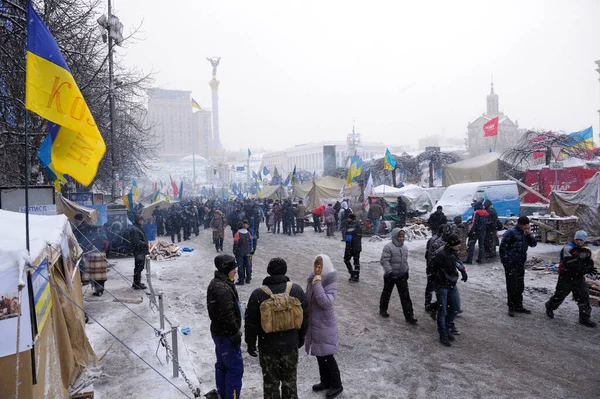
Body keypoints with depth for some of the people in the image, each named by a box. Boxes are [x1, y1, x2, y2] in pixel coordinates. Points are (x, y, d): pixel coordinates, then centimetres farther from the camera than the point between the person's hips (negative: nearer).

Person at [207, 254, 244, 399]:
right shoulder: (223, 289, -28)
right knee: (235, 369, -1)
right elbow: (228, 316, -27)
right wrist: (236, 334, -17)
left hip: (218, 331, 11)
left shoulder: (215, 283, 6)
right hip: (226, 335, -11)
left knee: (222, 365, 21)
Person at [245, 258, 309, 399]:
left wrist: (250, 343, 5)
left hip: (267, 347, -2)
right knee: (290, 380, 18)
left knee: (270, 382, 14)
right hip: (290, 345, 2)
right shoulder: (297, 290, -8)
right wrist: (301, 337, 15)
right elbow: (305, 317, 1)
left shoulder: (258, 294, -14)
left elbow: (251, 323, -8)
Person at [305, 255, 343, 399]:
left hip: (325, 325, -7)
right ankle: (325, 382, 35)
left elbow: (326, 303, -35)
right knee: (320, 355, 18)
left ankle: (336, 385, 21)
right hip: (313, 324, 7)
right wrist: (306, 320, 17)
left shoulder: (331, 284, -19)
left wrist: (317, 284, -32)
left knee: (327, 356, 3)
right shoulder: (311, 280, 0)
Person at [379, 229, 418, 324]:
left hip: (402, 276, 5)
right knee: (386, 293, 13)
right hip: (390, 276, -5)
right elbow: (384, 261, -20)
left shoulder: (404, 247, 6)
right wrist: (389, 271, -26)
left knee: (405, 296, 2)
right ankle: (383, 309, 33)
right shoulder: (388, 247, -17)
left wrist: (406, 270, 18)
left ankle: (409, 315, 6)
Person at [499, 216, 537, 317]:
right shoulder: (511, 233, -13)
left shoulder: (524, 233, 10)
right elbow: (502, 247, -15)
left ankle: (518, 306, 27)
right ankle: (511, 307, 10)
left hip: (520, 264, 8)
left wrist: (529, 234, -6)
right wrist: (505, 261, -16)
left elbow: (533, 244, 9)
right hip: (511, 264, -8)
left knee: (520, 286, 15)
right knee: (512, 286, -1)